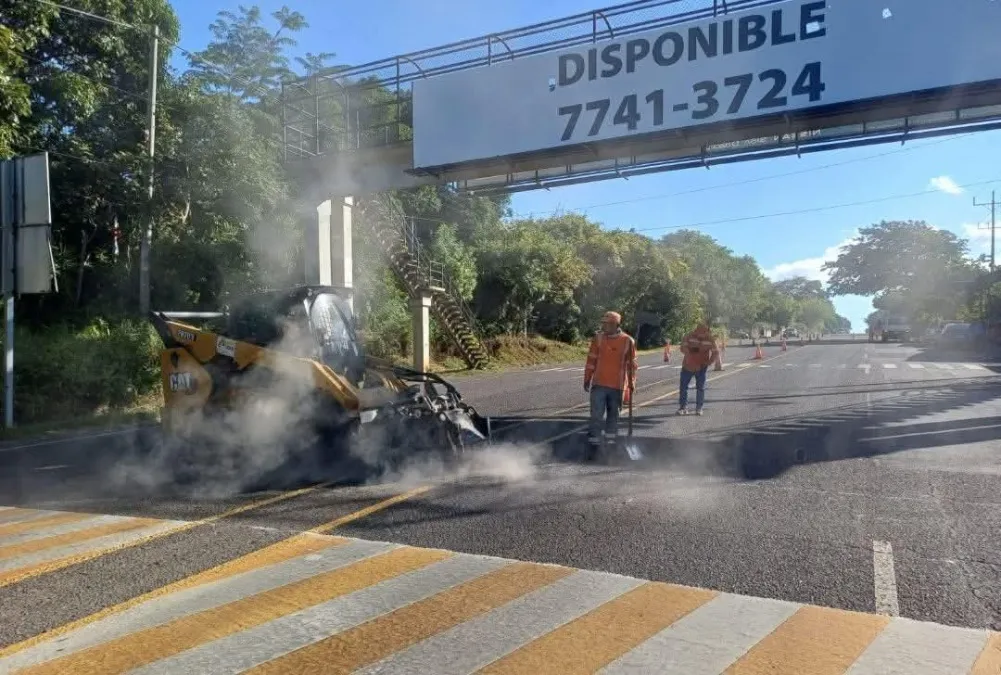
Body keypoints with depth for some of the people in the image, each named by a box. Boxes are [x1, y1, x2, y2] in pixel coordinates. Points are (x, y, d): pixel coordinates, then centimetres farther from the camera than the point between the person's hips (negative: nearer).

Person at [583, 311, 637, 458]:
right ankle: (593, 445, 1)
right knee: (596, 416, -4)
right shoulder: (598, 338, -2)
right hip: (599, 384, 0)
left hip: (618, 386, 0)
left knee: (613, 416, 12)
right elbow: (591, 360, 6)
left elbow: (632, 364, 3)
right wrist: (587, 379, 6)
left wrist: (631, 383, 5)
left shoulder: (628, 341, -6)